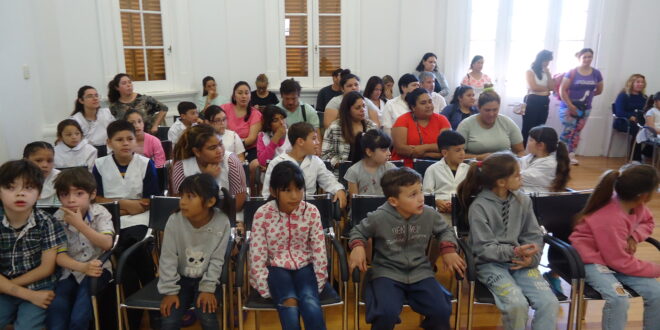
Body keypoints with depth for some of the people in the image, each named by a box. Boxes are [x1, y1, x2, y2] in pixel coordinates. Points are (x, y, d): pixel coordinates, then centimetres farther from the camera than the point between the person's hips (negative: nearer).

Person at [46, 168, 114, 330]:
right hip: (69, 270, 2)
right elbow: (59, 255, -9)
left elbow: (107, 244, -20)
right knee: (56, 308, -21)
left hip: (96, 268, -2)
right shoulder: (57, 219, -4)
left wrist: (80, 224, -29)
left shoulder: (100, 213, -7)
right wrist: (82, 267, -28)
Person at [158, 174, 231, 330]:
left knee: (207, 316, -21)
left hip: (206, 279, -1)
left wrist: (207, 289, -14)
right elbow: (168, 259, -11)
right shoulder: (174, 221, -18)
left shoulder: (222, 223, -19)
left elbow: (217, 260, -11)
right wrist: (170, 291, -10)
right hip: (181, 278, 1)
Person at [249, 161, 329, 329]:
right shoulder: (262, 214, -14)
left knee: (310, 303, -27)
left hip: (304, 265, 1)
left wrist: (319, 283, -2)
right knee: (290, 304, -29)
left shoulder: (311, 212, -9)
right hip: (276, 267, -1)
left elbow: (319, 251, -2)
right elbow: (257, 256, -9)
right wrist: (266, 289, -10)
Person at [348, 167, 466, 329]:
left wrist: (448, 249, -2)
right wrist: (358, 247, -16)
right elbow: (358, 231, 4)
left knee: (442, 311, -15)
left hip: (420, 272, 3)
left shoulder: (429, 214, -4)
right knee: (386, 314, -27)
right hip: (387, 272, -3)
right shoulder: (379, 217, -13)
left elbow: (445, 230, 15)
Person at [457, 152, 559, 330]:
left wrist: (531, 258, -13)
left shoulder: (523, 200, 3)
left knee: (550, 302, -18)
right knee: (517, 304, -27)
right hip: (491, 264, -4)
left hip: (521, 263, 5)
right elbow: (484, 249, -13)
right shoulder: (479, 206, -12)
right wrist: (514, 252, -25)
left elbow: (534, 236, 7)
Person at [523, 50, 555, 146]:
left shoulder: (546, 72, 14)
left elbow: (552, 87, 6)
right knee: (527, 128, -6)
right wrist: (546, 89, 1)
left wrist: (548, 74, 0)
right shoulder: (530, 72, -3)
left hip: (544, 102, 6)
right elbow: (534, 87, -14)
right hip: (532, 102, -6)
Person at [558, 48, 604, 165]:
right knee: (568, 131, -10)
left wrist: (588, 95, 7)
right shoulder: (571, 73, -8)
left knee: (576, 132, 8)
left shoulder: (596, 74, 3)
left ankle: (571, 155, 14)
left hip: (585, 108, 4)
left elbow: (599, 90, 16)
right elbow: (562, 90, -12)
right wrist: (570, 105, -16)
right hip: (568, 107, -4)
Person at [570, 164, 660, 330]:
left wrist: (635, 237, -8)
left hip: (619, 256, 8)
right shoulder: (611, 219, -32)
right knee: (619, 299, -30)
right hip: (592, 259, -8)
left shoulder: (636, 204, -8)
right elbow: (622, 263, -22)